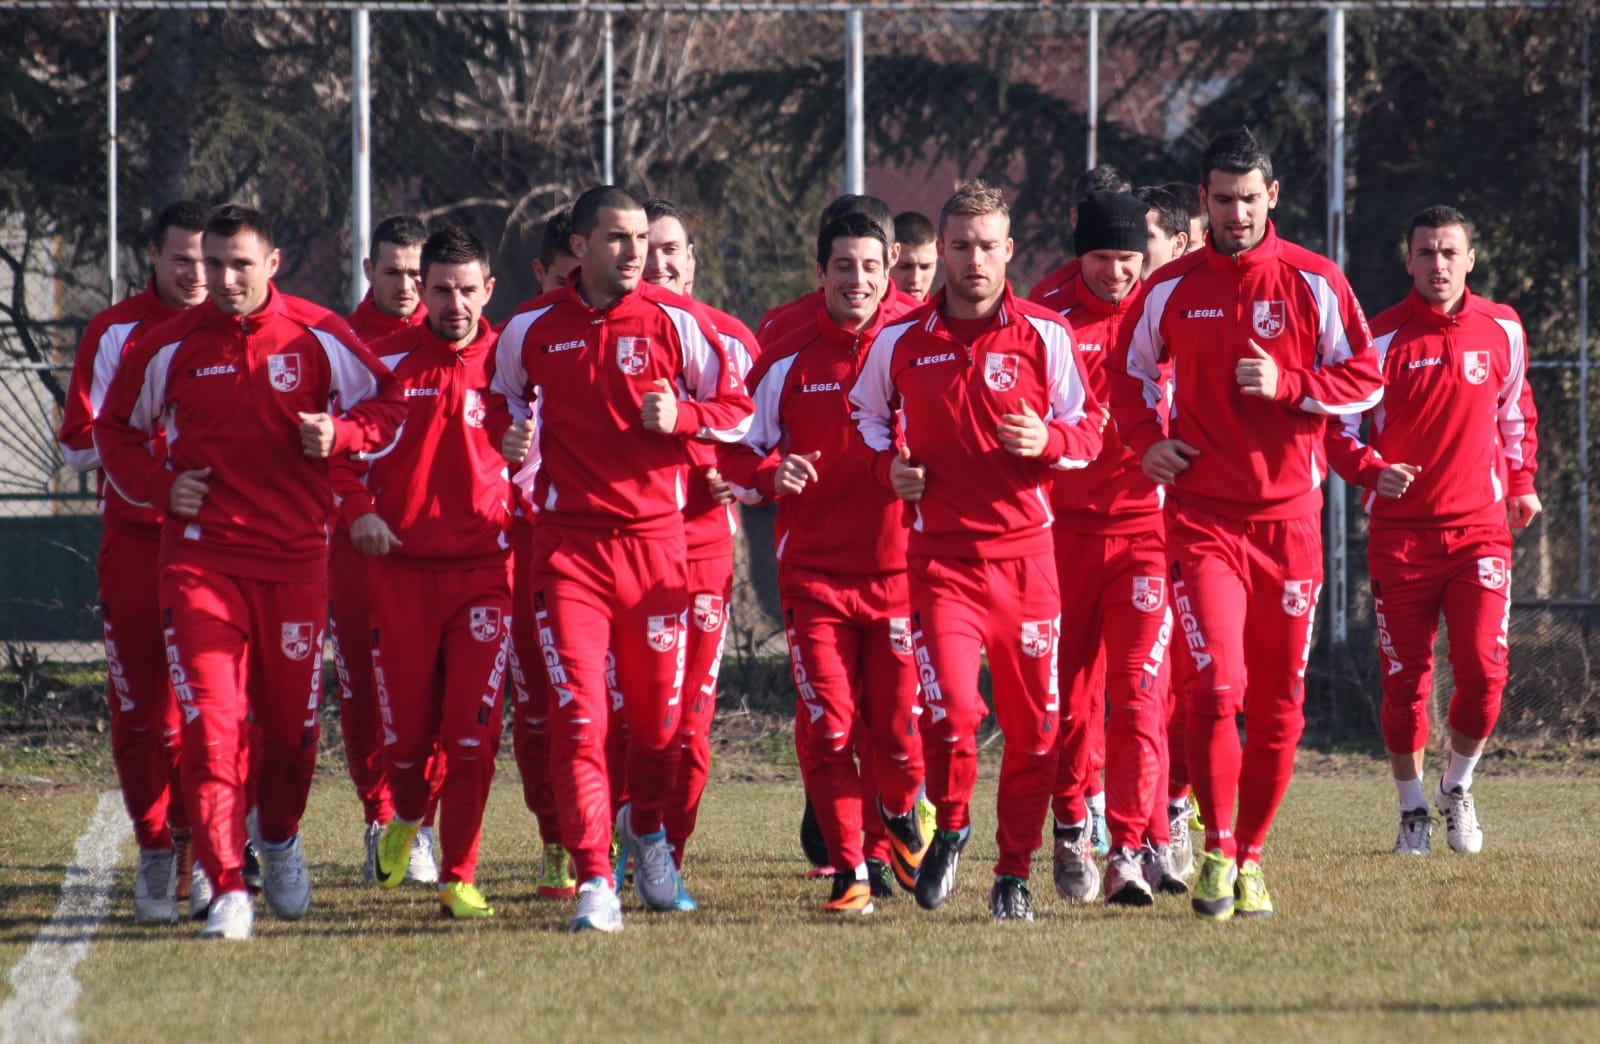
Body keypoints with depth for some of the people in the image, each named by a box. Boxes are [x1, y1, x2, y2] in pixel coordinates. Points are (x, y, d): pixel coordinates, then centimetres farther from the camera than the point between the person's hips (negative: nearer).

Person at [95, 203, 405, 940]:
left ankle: (279, 836, 40)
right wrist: (160, 486, -2)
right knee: (211, 722, -13)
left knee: (293, 724, 10)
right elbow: (115, 429, 15)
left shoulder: (317, 337, 0)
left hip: (295, 555, 1)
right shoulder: (170, 347, 1)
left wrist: (339, 436, -10)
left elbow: (385, 403, 10)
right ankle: (227, 891, -14)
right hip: (200, 554, -1)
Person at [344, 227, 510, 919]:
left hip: (483, 569, 0)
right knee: (405, 729, 3)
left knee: (472, 731, -9)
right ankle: (408, 818, 36)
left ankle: (458, 876, 0)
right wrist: (358, 510, -4)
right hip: (399, 566, 0)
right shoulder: (385, 360, 3)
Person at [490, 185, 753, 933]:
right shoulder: (532, 329, 3)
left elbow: (737, 408, 6)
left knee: (658, 714, 9)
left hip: (655, 539, 1)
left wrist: (680, 416, -12)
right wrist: (511, 436, 2)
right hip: (568, 541, -1)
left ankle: (647, 828, 38)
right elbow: (506, 398, 22)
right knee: (578, 715, -12)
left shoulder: (672, 323, 0)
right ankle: (595, 883, -13)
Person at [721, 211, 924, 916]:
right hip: (813, 573, 0)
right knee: (826, 727, -7)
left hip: (899, 569, 0)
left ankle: (898, 811, 32)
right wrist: (771, 477, -12)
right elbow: (738, 453, 9)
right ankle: (848, 870, 5)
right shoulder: (786, 364, 4)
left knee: (897, 730, -1)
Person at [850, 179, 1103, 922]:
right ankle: (949, 829, 12)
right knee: (950, 711, -16)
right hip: (940, 550, 0)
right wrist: (889, 466, 2)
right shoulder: (901, 343, 4)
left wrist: (1048, 441, -15)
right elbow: (867, 413, 22)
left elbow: (1088, 430, 6)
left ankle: (1014, 873, 18)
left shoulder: (1044, 335, 1)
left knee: (1033, 725, 3)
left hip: (1024, 551, 1)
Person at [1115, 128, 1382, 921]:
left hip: (1289, 515, 1)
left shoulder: (1314, 283, 2)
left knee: (1278, 700, 4)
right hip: (1202, 515, -1)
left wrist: (1288, 386, -13)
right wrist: (1146, 441, 3)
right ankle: (1217, 848, -4)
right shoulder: (1171, 290, 5)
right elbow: (1132, 372, 20)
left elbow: (1364, 380, 3)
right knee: (1215, 684, -16)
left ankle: (1252, 855, 18)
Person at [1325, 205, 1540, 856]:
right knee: (1404, 680, 1)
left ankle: (1457, 786, 14)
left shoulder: (1502, 332, 5)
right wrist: (1371, 470, -20)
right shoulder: (1383, 339, -5)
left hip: (1480, 527, 1)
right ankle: (1412, 809, 19)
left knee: (1484, 668, -11)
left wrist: (1521, 484, 17)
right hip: (1400, 529, -1)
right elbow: (1338, 423, -3)